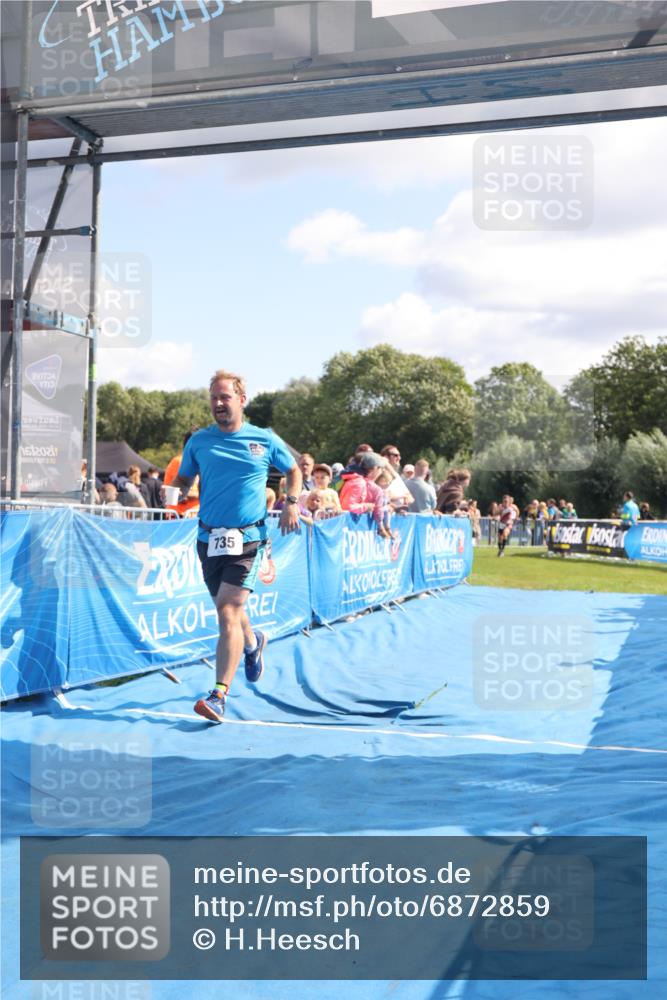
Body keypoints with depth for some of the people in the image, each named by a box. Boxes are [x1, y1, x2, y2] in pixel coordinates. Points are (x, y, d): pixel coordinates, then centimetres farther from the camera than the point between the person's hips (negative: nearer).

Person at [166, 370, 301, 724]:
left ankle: (219, 696, -16)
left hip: (248, 539, -3)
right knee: (228, 611, 17)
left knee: (228, 612, -16)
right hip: (209, 538, 4)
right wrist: (173, 492, -9)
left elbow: (293, 471, 16)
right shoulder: (198, 441, 6)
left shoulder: (265, 440, 2)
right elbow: (183, 479, 15)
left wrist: (291, 503, 0)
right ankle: (253, 642, 52)